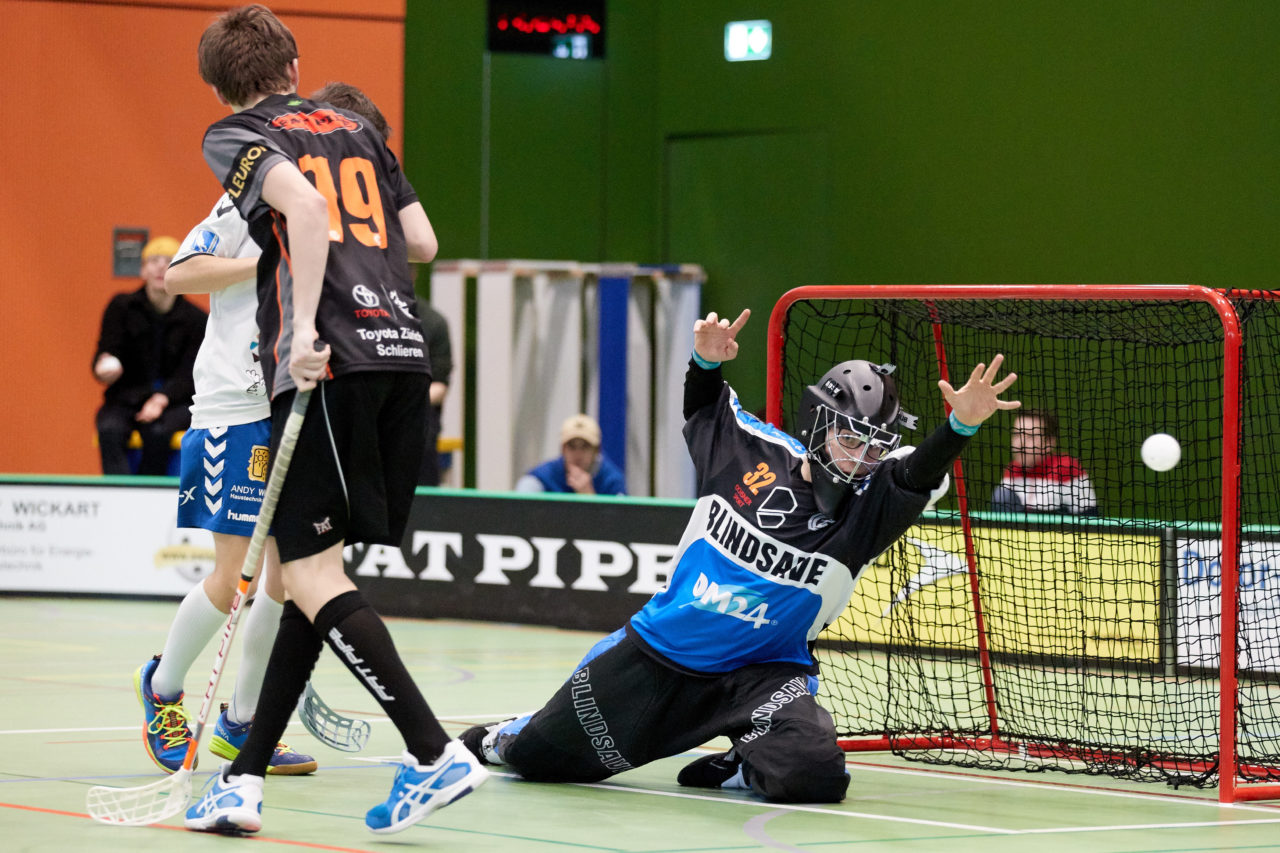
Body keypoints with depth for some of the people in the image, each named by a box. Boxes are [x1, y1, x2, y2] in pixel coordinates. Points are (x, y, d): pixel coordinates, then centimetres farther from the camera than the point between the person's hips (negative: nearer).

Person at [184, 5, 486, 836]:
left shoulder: (234, 136, 5)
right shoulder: (356, 128, 22)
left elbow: (305, 206, -15)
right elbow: (422, 241, 21)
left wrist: (304, 327, -18)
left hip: (331, 360, -7)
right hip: (404, 349, 7)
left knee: (312, 573, -6)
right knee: (309, 570, 10)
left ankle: (436, 754, -15)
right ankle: (245, 780, 10)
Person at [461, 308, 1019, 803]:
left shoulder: (869, 506, -13)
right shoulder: (754, 452, -8)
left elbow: (921, 474, -34)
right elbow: (704, 408, 13)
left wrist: (962, 425, -52)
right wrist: (707, 363, -8)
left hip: (764, 673, -1)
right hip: (655, 654, 1)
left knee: (815, 777, -29)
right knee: (536, 760, 10)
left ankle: (746, 767, 5)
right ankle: (505, 738, 48)